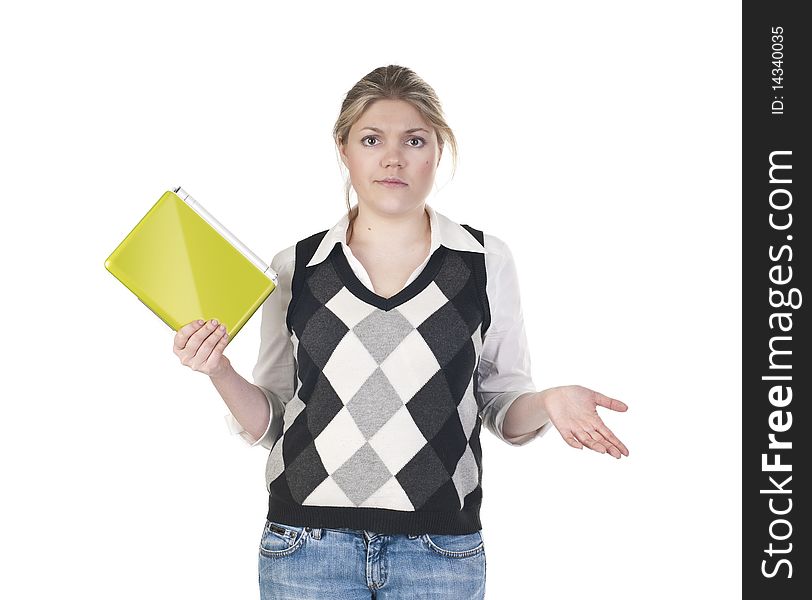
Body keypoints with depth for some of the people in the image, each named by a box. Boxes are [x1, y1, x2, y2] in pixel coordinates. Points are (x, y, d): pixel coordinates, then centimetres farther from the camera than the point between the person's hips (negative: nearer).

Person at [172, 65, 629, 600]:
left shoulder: (486, 262, 2)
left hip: (439, 552, 0)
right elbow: (269, 421, 9)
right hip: (307, 547, 1)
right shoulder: (296, 268, 4)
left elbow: (501, 405, 7)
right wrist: (222, 375, -9)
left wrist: (546, 404, -13)